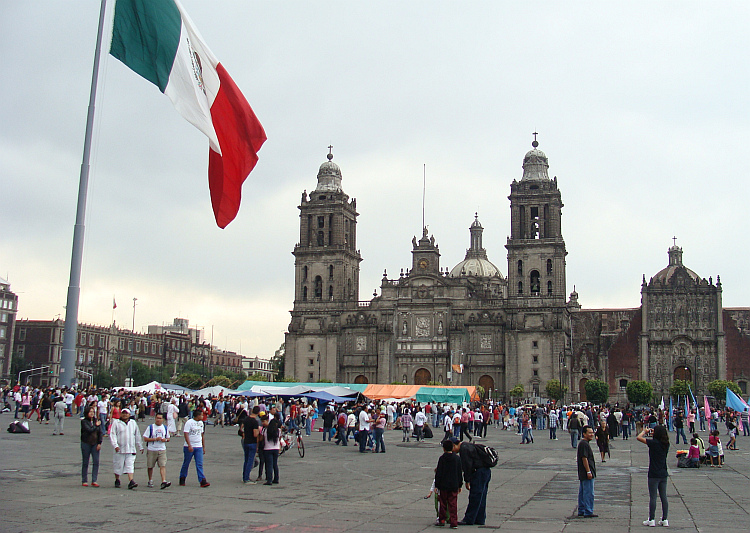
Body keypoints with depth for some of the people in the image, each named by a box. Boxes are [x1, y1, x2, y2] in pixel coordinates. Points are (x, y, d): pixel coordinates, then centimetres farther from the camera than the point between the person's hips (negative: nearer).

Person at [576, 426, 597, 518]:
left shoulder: (582, 443, 16)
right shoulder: (584, 444, -17)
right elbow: (584, 458, -21)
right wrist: (588, 471, -21)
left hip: (582, 474, 11)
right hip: (586, 474, -11)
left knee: (582, 493, 14)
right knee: (589, 493, -7)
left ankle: (581, 511, 21)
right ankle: (588, 512, -5)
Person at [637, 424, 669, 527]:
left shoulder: (654, 443, -16)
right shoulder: (666, 444, 2)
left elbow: (639, 437, -13)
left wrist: (644, 431, 4)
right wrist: (653, 434, 19)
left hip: (654, 474, -6)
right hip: (663, 474, 6)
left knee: (653, 497, -1)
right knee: (663, 497, 9)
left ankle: (651, 520, 3)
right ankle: (664, 520, 12)